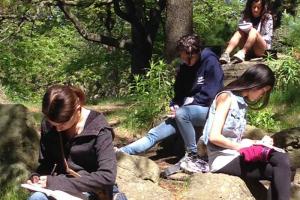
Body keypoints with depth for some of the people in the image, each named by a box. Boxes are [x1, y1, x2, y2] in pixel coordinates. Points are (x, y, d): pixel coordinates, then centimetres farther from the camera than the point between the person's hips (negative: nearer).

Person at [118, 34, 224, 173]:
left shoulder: (210, 62, -12)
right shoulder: (184, 68, 9)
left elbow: (210, 94, -17)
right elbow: (178, 93, 14)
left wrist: (191, 100, -10)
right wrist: (174, 106, -6)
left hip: (208, 110, -6)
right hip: (187, 113, 6)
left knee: (181, 113, -36)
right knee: (154, 134, -8)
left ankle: (193, 156, -24)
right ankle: (120, 152, -14)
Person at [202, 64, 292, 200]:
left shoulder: (242, 102, 17)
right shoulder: (226, 97, -7)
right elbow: (214, 137, -16)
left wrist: (258, 142, 4)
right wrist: (242, 146, -9)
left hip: (235, 156, 8)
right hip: (223, 159, -8)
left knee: (282, 159, -18)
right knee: (280, 167, -23)